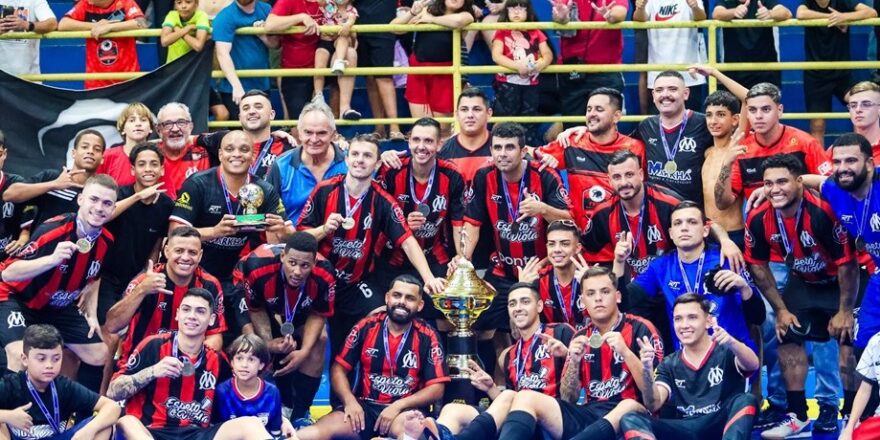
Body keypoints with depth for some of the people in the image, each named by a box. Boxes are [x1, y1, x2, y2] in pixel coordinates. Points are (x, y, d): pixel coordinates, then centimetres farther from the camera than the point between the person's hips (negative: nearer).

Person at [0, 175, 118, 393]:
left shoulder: (106, 241, -9)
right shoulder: (52, 230, -31)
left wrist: (92, 315, 1)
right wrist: (52, 259, -48)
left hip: (59, 307, 7)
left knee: (99, 355, 6)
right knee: (20, 358, -31)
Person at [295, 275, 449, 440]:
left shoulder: (427, 337, 0)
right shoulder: (366, 327, 4)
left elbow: (436, 388, -2)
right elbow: (339, 368, 8)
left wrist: (398, 406, -15)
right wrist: (349, 401, -11)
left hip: (405, 410, -1)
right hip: (364, 407, 1)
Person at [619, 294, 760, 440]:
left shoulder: (726, 351, 4)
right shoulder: (670, 364, 14)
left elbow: (753, 365, -19)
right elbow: (653, 405, 0)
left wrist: (731, 342, -41)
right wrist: (647, 371, -20)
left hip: (723, 428, -3)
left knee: (745, 400, -32)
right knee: (630, 420, -18)